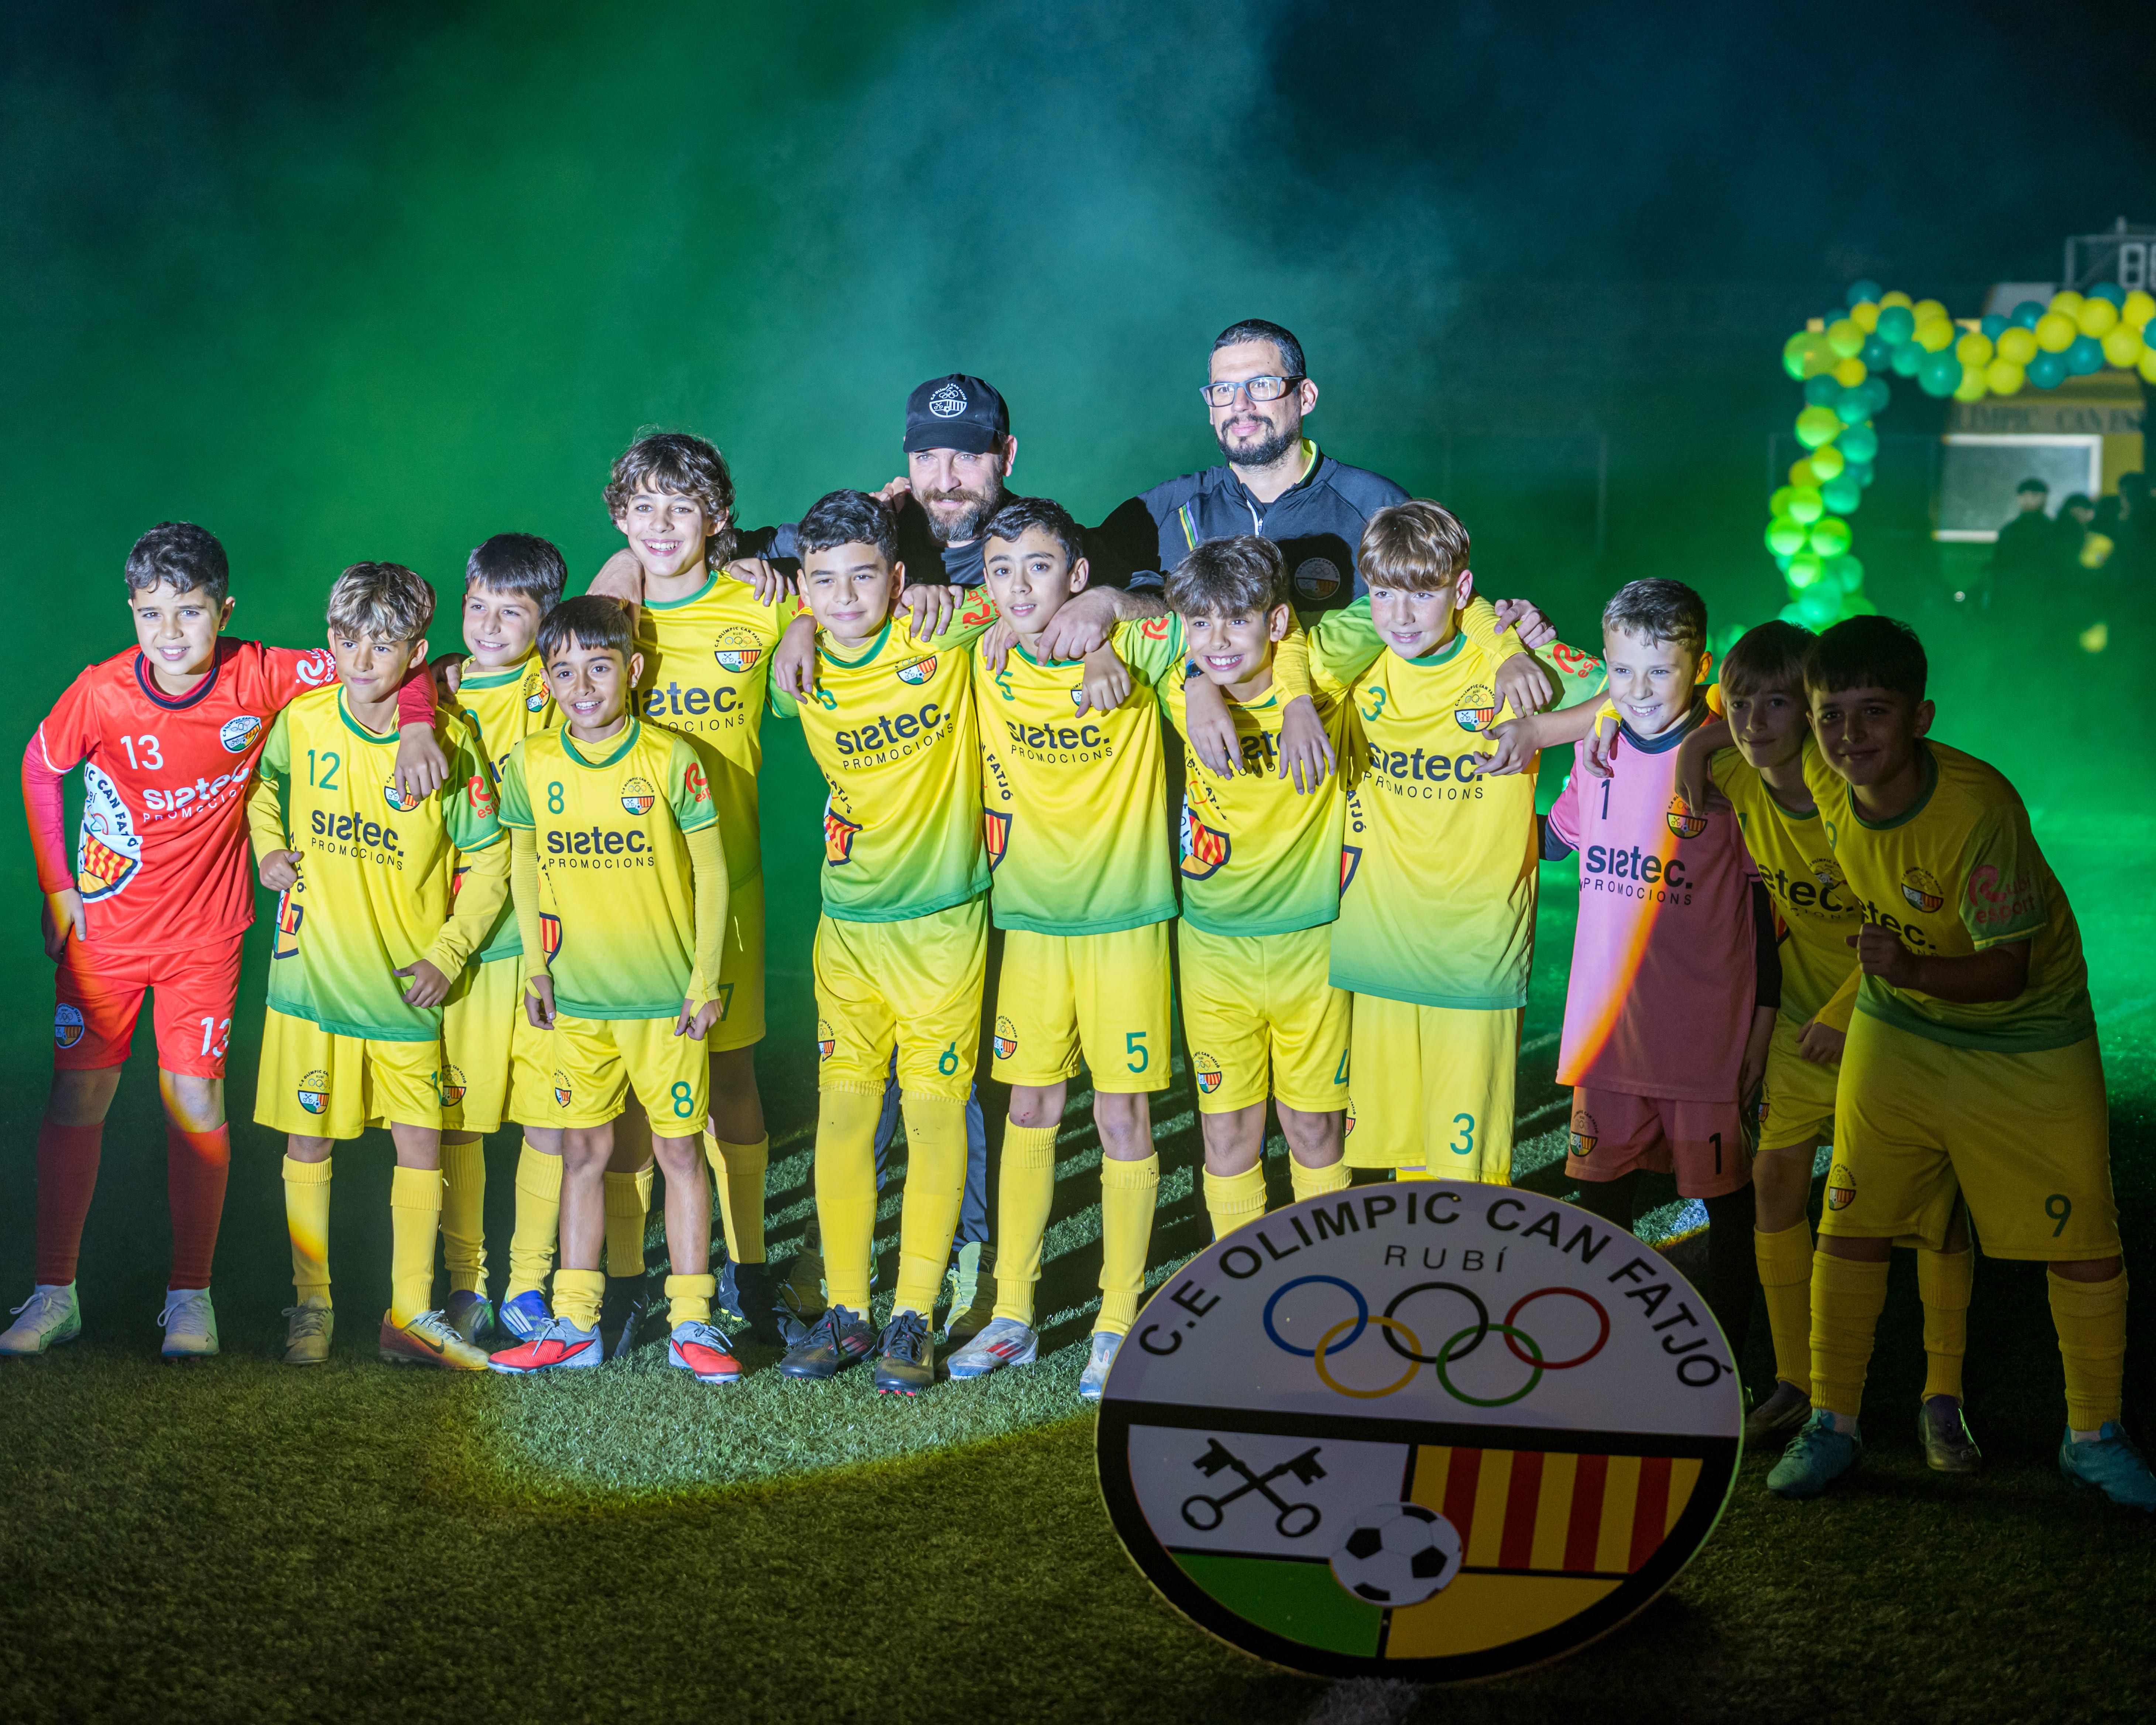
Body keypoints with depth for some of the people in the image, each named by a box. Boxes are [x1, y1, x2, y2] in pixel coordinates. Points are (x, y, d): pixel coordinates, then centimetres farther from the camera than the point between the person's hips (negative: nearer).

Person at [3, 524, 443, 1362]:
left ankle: (190, 1295, 12)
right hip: (106, 925, 0)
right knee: (77, 1098, 2)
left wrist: (416, 727, -28)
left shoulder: (257, 677, -17)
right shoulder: (102, 693, -17)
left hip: (204, 931, 0)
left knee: (196, 1103, 0)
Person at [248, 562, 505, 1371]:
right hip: (312, 971, 1)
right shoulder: (301, 721, -2)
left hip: (407, 984, -1)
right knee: (308, 1139, 7)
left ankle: (410, 1315, 13)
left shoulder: (448, 741, -9)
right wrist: (268, 850, 2)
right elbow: (265, 784, 20)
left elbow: (489, 857, -2)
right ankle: (311, 1304, 21)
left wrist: (448, 953, -9)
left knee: (421, 1144, 3)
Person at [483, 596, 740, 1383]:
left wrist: (706, 979, -6)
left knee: (679, 1149, 3)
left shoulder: (671, 760, -9)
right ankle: (574, 1326, 15)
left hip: (665, 994, -3)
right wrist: (534, 968, 7)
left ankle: (691, 1321, 11)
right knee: (583, 1153, 9)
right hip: (576, 995, 3)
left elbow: (711, 873, -4)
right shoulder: (531, 764, 0)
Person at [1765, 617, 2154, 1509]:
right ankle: (1832, 1426, 18)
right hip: (1897, 1032, 4)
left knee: (2085, 1246, 1)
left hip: (2028, 1041, -4)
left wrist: (1909, 967, -45)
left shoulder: (1981, 810, -33)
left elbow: (2006, 968, -30)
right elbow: (1763, 687, 7)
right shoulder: (1824, 774, -16)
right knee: (1851, 1229, 3)